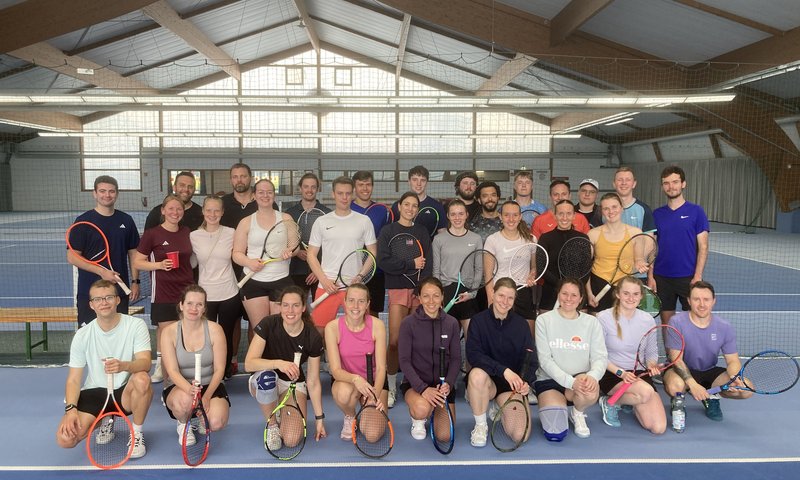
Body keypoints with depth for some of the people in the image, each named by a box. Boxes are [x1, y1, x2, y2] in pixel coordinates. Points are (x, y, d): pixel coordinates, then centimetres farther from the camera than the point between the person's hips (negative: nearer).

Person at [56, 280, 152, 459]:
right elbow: (73, 379, -2)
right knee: (65, 439, -21)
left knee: (142, 380, -37)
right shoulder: (82, 336, -3)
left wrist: (124, 365, -45)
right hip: (94, 393, 2)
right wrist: (71, 409, -20)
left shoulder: (136, 325, -10)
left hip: (125, 393, -2)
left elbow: (145, 363, -22)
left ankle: (137, 434, -11)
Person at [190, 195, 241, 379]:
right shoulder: (194, 236, 0)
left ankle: (225, 373, 28)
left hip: (229, 295, 0)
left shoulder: (231, 233, -1)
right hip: (205, 295, 0)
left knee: (226, 337, 9)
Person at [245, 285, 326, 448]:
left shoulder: (313, 337, -17)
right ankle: (271, 424, -11)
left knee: (292, 440, -19)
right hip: (264, 381, 0)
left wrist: (319, 418, -5)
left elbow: (313, 382, -8)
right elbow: (249, 364, -27)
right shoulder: (268, 325, -20)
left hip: (293, 383, 1)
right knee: (267, 376, -39)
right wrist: (278, 363, -44)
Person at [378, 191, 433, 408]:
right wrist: (411, 263, -8)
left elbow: (428, 262, 6)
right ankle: (391, 387, 4)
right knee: (395, 341, -6)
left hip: (420, 290, 2)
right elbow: (384, 261, -5)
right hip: (397, 289, -2)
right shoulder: (388, 231, 7)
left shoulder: (422, 232, 14)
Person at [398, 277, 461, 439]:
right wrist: (423, 388, -25)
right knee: (422, 408, -35)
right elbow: (404, 361, -13)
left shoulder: (452, 323, -2)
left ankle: (434, 413, 29)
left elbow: (456, 359, 0)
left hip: (443, 384, 3)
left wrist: (448, 384, -18)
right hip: (415, 383, -3)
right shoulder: (409, 323, -11)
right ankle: (417, 420, 4)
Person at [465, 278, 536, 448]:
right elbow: (473, 355, -20)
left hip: (513, 384, 2)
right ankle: (480, 426, -11)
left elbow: (531, 360, -2)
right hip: (486, 381, -2)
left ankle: (500, 408, 19)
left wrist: (526, 382, -23)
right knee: (477, 373, -38)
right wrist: (503, 370, -32)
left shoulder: (521, 324, -1)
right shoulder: (479, 321, -8)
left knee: (520, 435, -18)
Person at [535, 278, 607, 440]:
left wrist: (592, 376, -27)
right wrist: (570, 381, -24)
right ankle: (555, 407, 17)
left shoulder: (592, 322, 4)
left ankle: (577, 413, 2)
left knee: (591, 390, -36)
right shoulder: (544, 320, -3)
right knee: (555, 434, -20)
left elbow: (600, 357, -4)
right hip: (550, 380, -1)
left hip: (580, 379, 2)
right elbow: (545, 360, -9)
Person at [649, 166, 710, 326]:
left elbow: (703, 247, -4)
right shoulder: (657, 214, 7)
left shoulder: (696, 211, -1)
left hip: (688, 278, -2)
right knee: (666, 322, 10)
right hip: (662, 278, 3)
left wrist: (698, 276, -12)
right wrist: (650, 276, 0)